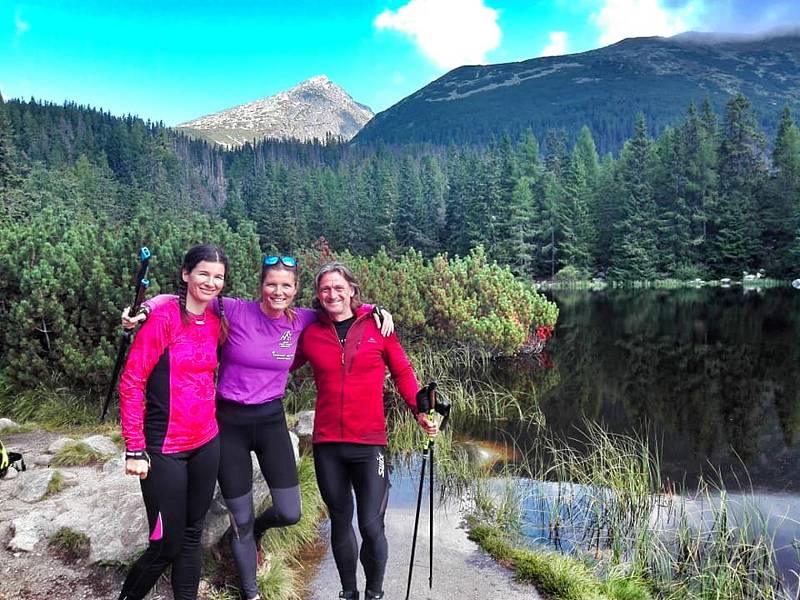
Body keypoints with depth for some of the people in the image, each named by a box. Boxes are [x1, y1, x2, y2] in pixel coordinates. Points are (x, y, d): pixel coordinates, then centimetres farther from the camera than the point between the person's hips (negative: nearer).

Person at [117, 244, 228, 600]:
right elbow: (131, 383, -14)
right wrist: (135, 450, -15)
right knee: (168, 543, 5)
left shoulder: (216, 323, 5)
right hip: (166, 450, -5)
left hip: (206, 444, 6)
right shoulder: (164, 318, -13)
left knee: (192, 535, 16)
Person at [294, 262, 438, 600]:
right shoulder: (310, 334, 4)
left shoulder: (377, 325, -2)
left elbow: (402, 372, 2)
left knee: (371, 526, -1)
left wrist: (420, 410, -10)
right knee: (340, 523, 15)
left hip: (369, 444, -2)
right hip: (327, 445, 2)